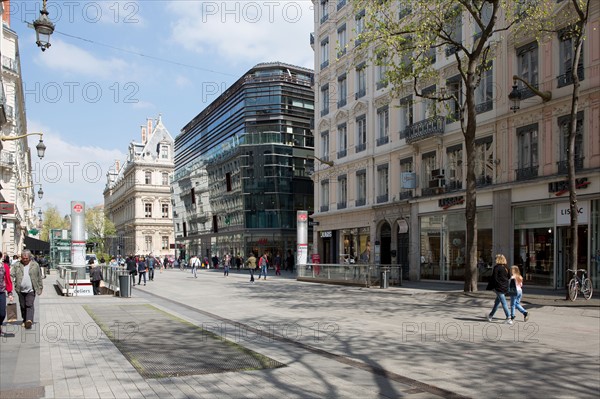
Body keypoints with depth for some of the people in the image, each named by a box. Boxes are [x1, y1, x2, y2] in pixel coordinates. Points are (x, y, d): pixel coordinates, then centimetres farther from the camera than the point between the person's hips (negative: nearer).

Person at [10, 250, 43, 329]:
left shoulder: (35, 265, 2)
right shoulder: (17, 265, 5)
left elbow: (39, 277, 7)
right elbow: (12, 275, 3)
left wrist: (40, 288, 8)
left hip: (31, 290, -3)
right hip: (20, 290, 3)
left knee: (29, 305, -12)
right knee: (22, 306, 11)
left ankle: (29, 320, -21)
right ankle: (24, 320, 23)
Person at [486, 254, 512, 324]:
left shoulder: (497, 267, -12)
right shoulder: (506, 268, 8)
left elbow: (493, 278, -13)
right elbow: (508, 277, 15)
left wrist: (490, 287, -7)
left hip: (499, 288, -7)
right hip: (505, 288, 7)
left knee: (504, 303, -4)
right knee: (497, 302, 17)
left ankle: (508, 318, -6)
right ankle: (491, 316, 29)